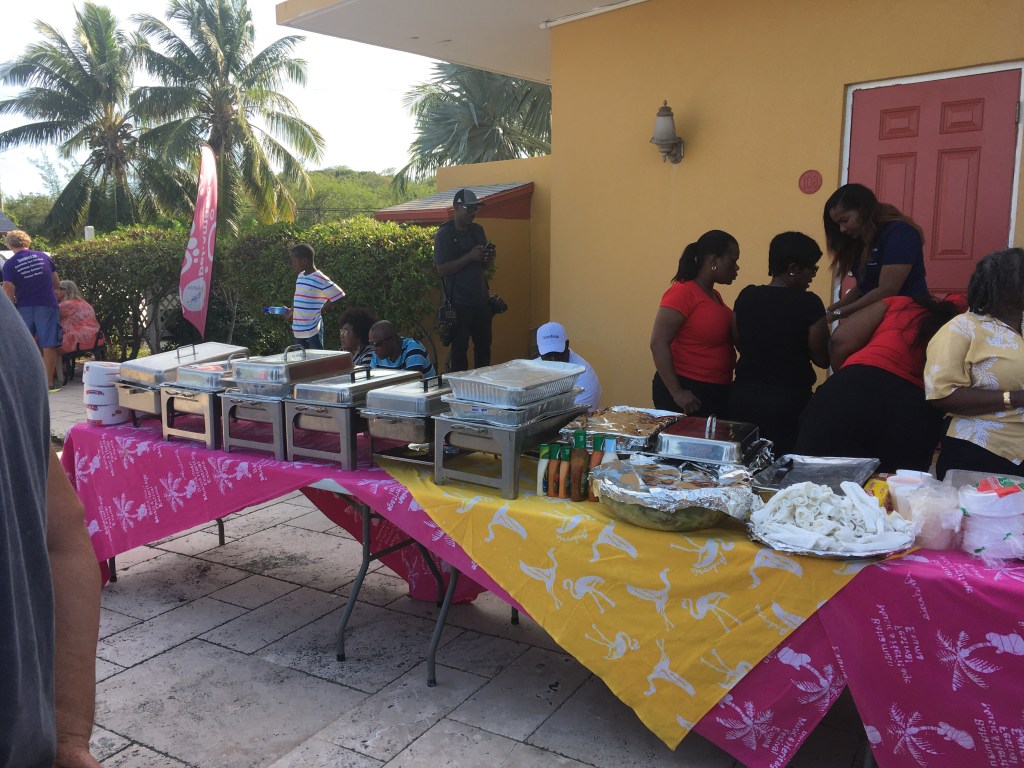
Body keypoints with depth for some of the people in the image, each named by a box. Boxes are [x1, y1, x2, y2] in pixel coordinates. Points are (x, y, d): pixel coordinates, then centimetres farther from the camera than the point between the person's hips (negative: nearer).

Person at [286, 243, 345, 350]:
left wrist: (321, 310, -9)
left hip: (314, 330, -8)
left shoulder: (320, 279, -13)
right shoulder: (300, 277, 11)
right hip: (299, 330, 8)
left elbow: (339, 296, -13)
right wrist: (292, 311, 11)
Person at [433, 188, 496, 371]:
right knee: (460, 348, -1)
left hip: (481, 300, 6)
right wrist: (470, 256, -20)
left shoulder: (478, 230, 12)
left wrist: (489, 258, -4)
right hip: (459, 303, -6)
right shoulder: (444, 235, -7)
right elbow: (442, 269, -15)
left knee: (484, 346, 10)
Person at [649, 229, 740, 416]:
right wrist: (676, 392, -21)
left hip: (717, 392, 8)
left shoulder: (715, 296, 14)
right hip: (688, 394, -8)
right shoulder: (683, 292, -12)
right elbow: (658, 343, -18)